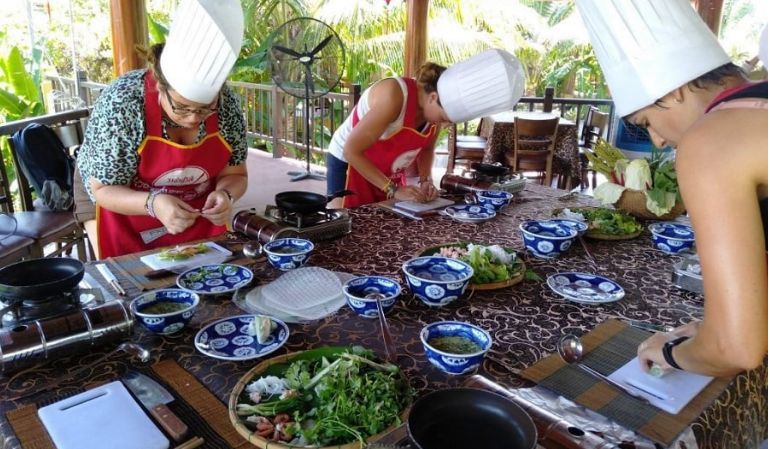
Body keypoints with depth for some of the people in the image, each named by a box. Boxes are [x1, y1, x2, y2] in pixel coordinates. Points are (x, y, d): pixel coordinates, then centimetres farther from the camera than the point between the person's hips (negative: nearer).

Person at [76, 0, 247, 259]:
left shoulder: (227, 105, -21)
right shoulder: (121, 104, -29)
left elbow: (234, 175, -9)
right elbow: (103, 189, -21)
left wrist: (224, 195, -31)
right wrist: (153, 203, -40)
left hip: (196, 219, 3)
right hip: (123, 213, -2)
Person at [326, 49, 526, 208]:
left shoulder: (438, 105, -11)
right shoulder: (393, 96, -32)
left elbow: (426, 147, 7)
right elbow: (351, 151, -29)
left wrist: (426, 180, -11)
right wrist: (393, 189, -29)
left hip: (391, 173, 6)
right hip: (350, 165, -6)